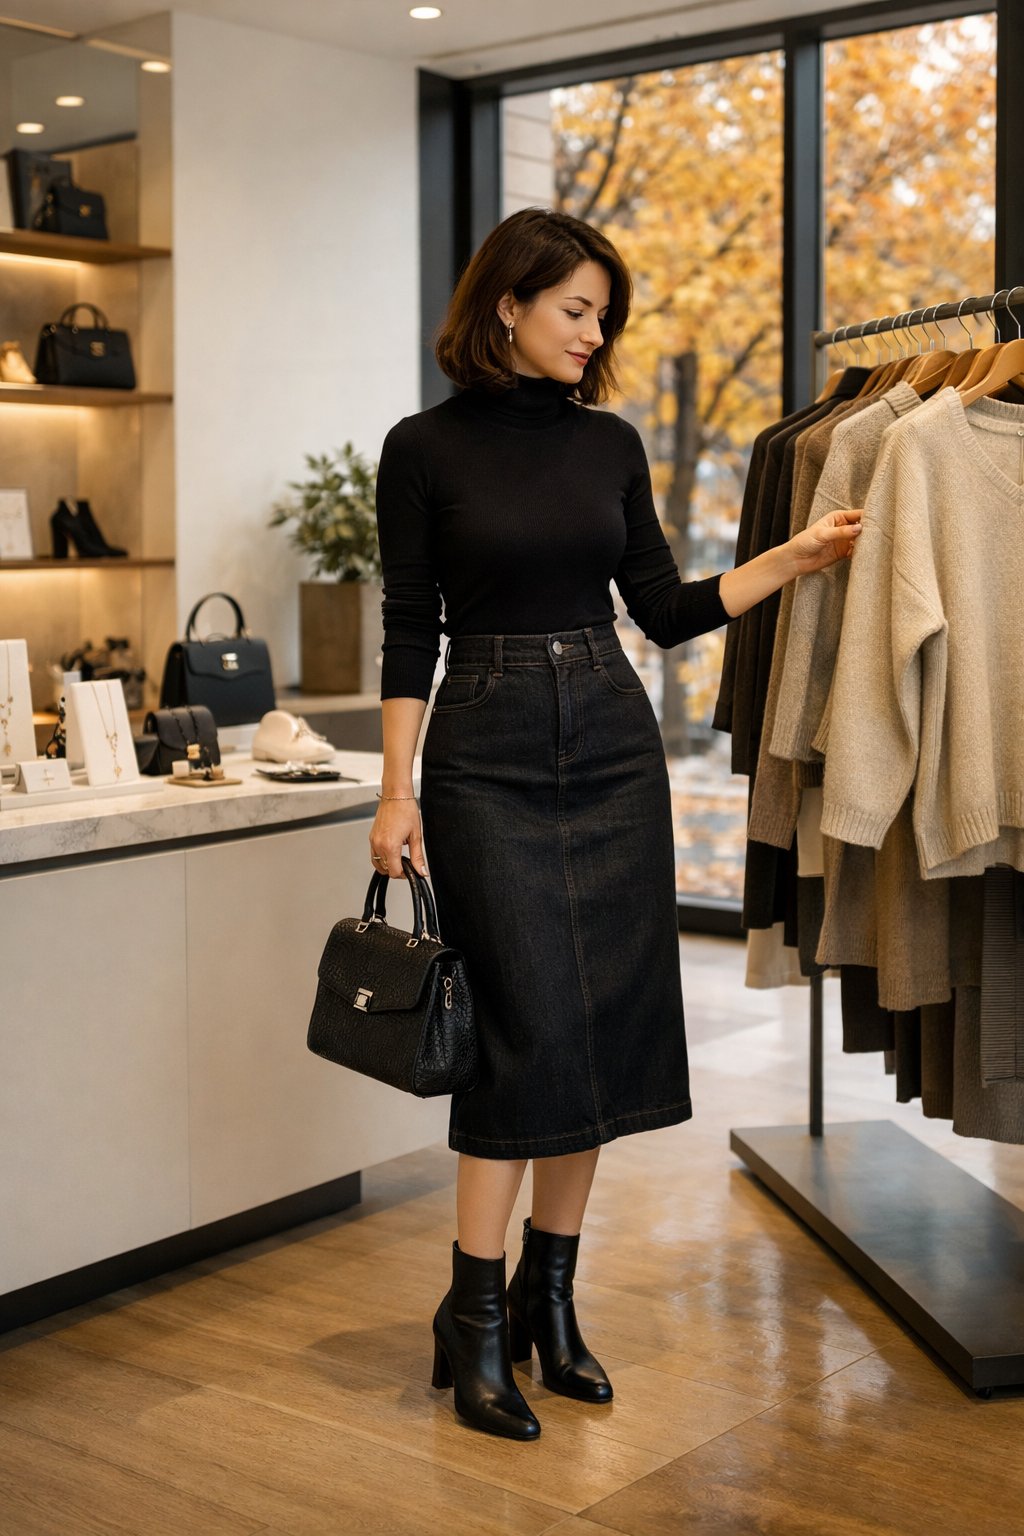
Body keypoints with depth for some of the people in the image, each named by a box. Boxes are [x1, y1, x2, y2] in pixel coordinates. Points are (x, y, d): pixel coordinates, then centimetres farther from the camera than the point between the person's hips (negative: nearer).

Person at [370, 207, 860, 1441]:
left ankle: (549, 1296, 18)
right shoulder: (426, 448, -2)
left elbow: (666, 609, 10)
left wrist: (796, 558, 2)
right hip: (487, 754, -4)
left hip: (613, 744, 5)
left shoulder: (610, 443, 8)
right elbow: (409, 632, -3)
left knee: (608, 1024, 4)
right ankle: (472, 1317, 3)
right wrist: (396, 792, -7)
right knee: (529, 1025, -10)